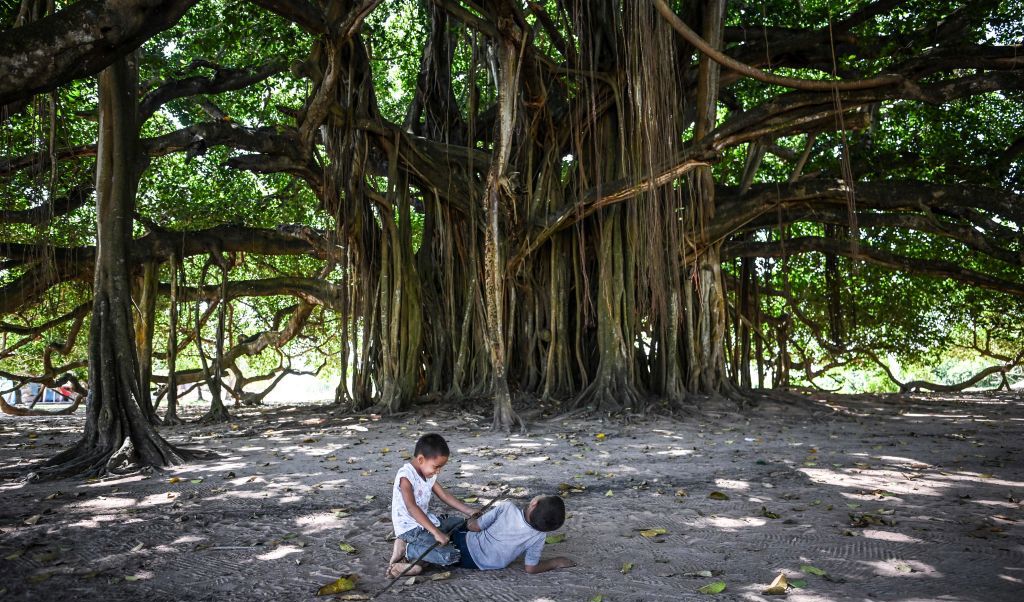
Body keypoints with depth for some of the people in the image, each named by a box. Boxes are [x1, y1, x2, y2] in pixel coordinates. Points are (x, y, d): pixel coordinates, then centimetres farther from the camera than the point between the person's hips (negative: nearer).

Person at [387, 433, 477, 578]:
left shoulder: (428, 473, 9)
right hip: (410, 529, -10)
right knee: (449, 556, -24)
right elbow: (411, 507, -30)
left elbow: (445, 496, 12)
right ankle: (407, 550, -7)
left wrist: (471, 513, 3)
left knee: (459, 522, 18)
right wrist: (436, 532, -36)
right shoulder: (406, 475, -20)